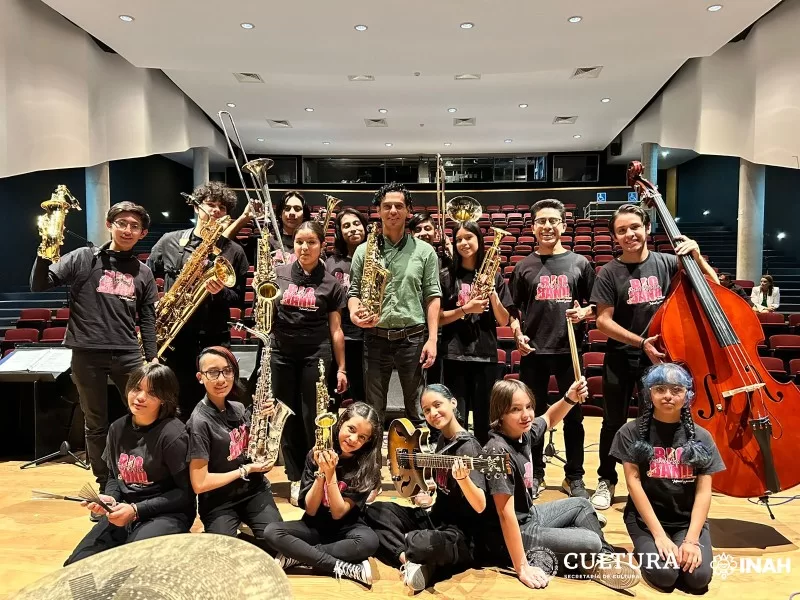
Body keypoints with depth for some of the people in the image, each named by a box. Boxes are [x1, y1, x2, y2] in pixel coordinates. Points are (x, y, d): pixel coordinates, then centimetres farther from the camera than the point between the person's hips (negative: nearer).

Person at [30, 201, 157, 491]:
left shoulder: (143, 273, 9)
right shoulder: (83, 258, 2)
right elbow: (39, 285, -2)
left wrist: (151, 360, 6)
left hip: (128, 355, 2)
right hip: (87, 354, -1)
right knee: (96, 425, 10)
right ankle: (105, 486, 24)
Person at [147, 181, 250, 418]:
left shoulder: (234, 252, 2)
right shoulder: (170, 241, 5)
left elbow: (239, 299, 5)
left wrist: (221, 292, -15)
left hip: (213, 340, 0)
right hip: (172, 337, 1)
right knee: (177, 406, 9)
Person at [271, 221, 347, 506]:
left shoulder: (331, 283, -1)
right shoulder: (278, 273, 2)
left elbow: (335, 329, 2)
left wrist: (341, 368, 1)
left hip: (316, 353, -2)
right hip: (282, 352, 2)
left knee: (312, 418, 0)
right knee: (288, 418, 9)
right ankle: (295, 479, 23)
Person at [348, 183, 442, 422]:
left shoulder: (424, 251, 2)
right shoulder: (364, 250, 5)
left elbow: (432, 297, 1)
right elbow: (354, 291, 7)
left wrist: (432, 339, -7)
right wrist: (354, 313, -16)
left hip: (413, 338, -1)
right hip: (375, 338, 1)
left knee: (416, 408, 10)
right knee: (373, 409, 11)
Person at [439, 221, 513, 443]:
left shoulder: (494, 276, 6)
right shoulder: (447, 276, 3)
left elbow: (503, 321, 3)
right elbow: (439, 318, -1)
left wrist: (492, 292, -12)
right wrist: (465, 309, -15)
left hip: (486, 354, 1)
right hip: (455, 355, -1)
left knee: (484, 419, 7)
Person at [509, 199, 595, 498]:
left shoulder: (579, 263, 4)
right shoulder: (523, 267, 5)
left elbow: (596, 303, 9)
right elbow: (514, 309, 9)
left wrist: (584, 312, -11)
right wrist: (518, 335, -6)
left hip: (569, 349, 0)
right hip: (533, 351, 0)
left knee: (573, 415, 8)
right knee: (534, 415, 9)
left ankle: (574, 477, 23)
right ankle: (535, 474, 24)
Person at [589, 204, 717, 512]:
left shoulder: (667, 263, -3)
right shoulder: (609, 273, -8)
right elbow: (603, 321, -11)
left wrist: (697, 256, -14)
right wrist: (640, 342, -19)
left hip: (661, 356, 2)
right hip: (621, 359, -1)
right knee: (614, 423, 9)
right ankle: (606, 481, 27)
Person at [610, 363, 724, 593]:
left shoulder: (700, 437, 1)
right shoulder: (632, 432, -6)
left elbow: (704, 492, -3)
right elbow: (633, 482, -10)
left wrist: (692, 538, -15)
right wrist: (659, 535, -17)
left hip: (688, 519, 3)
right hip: (646, 518, -2)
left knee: (698, 577, -20)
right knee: (663, 575, -24)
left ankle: (683, 549, 13)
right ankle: (645, 549, 10)